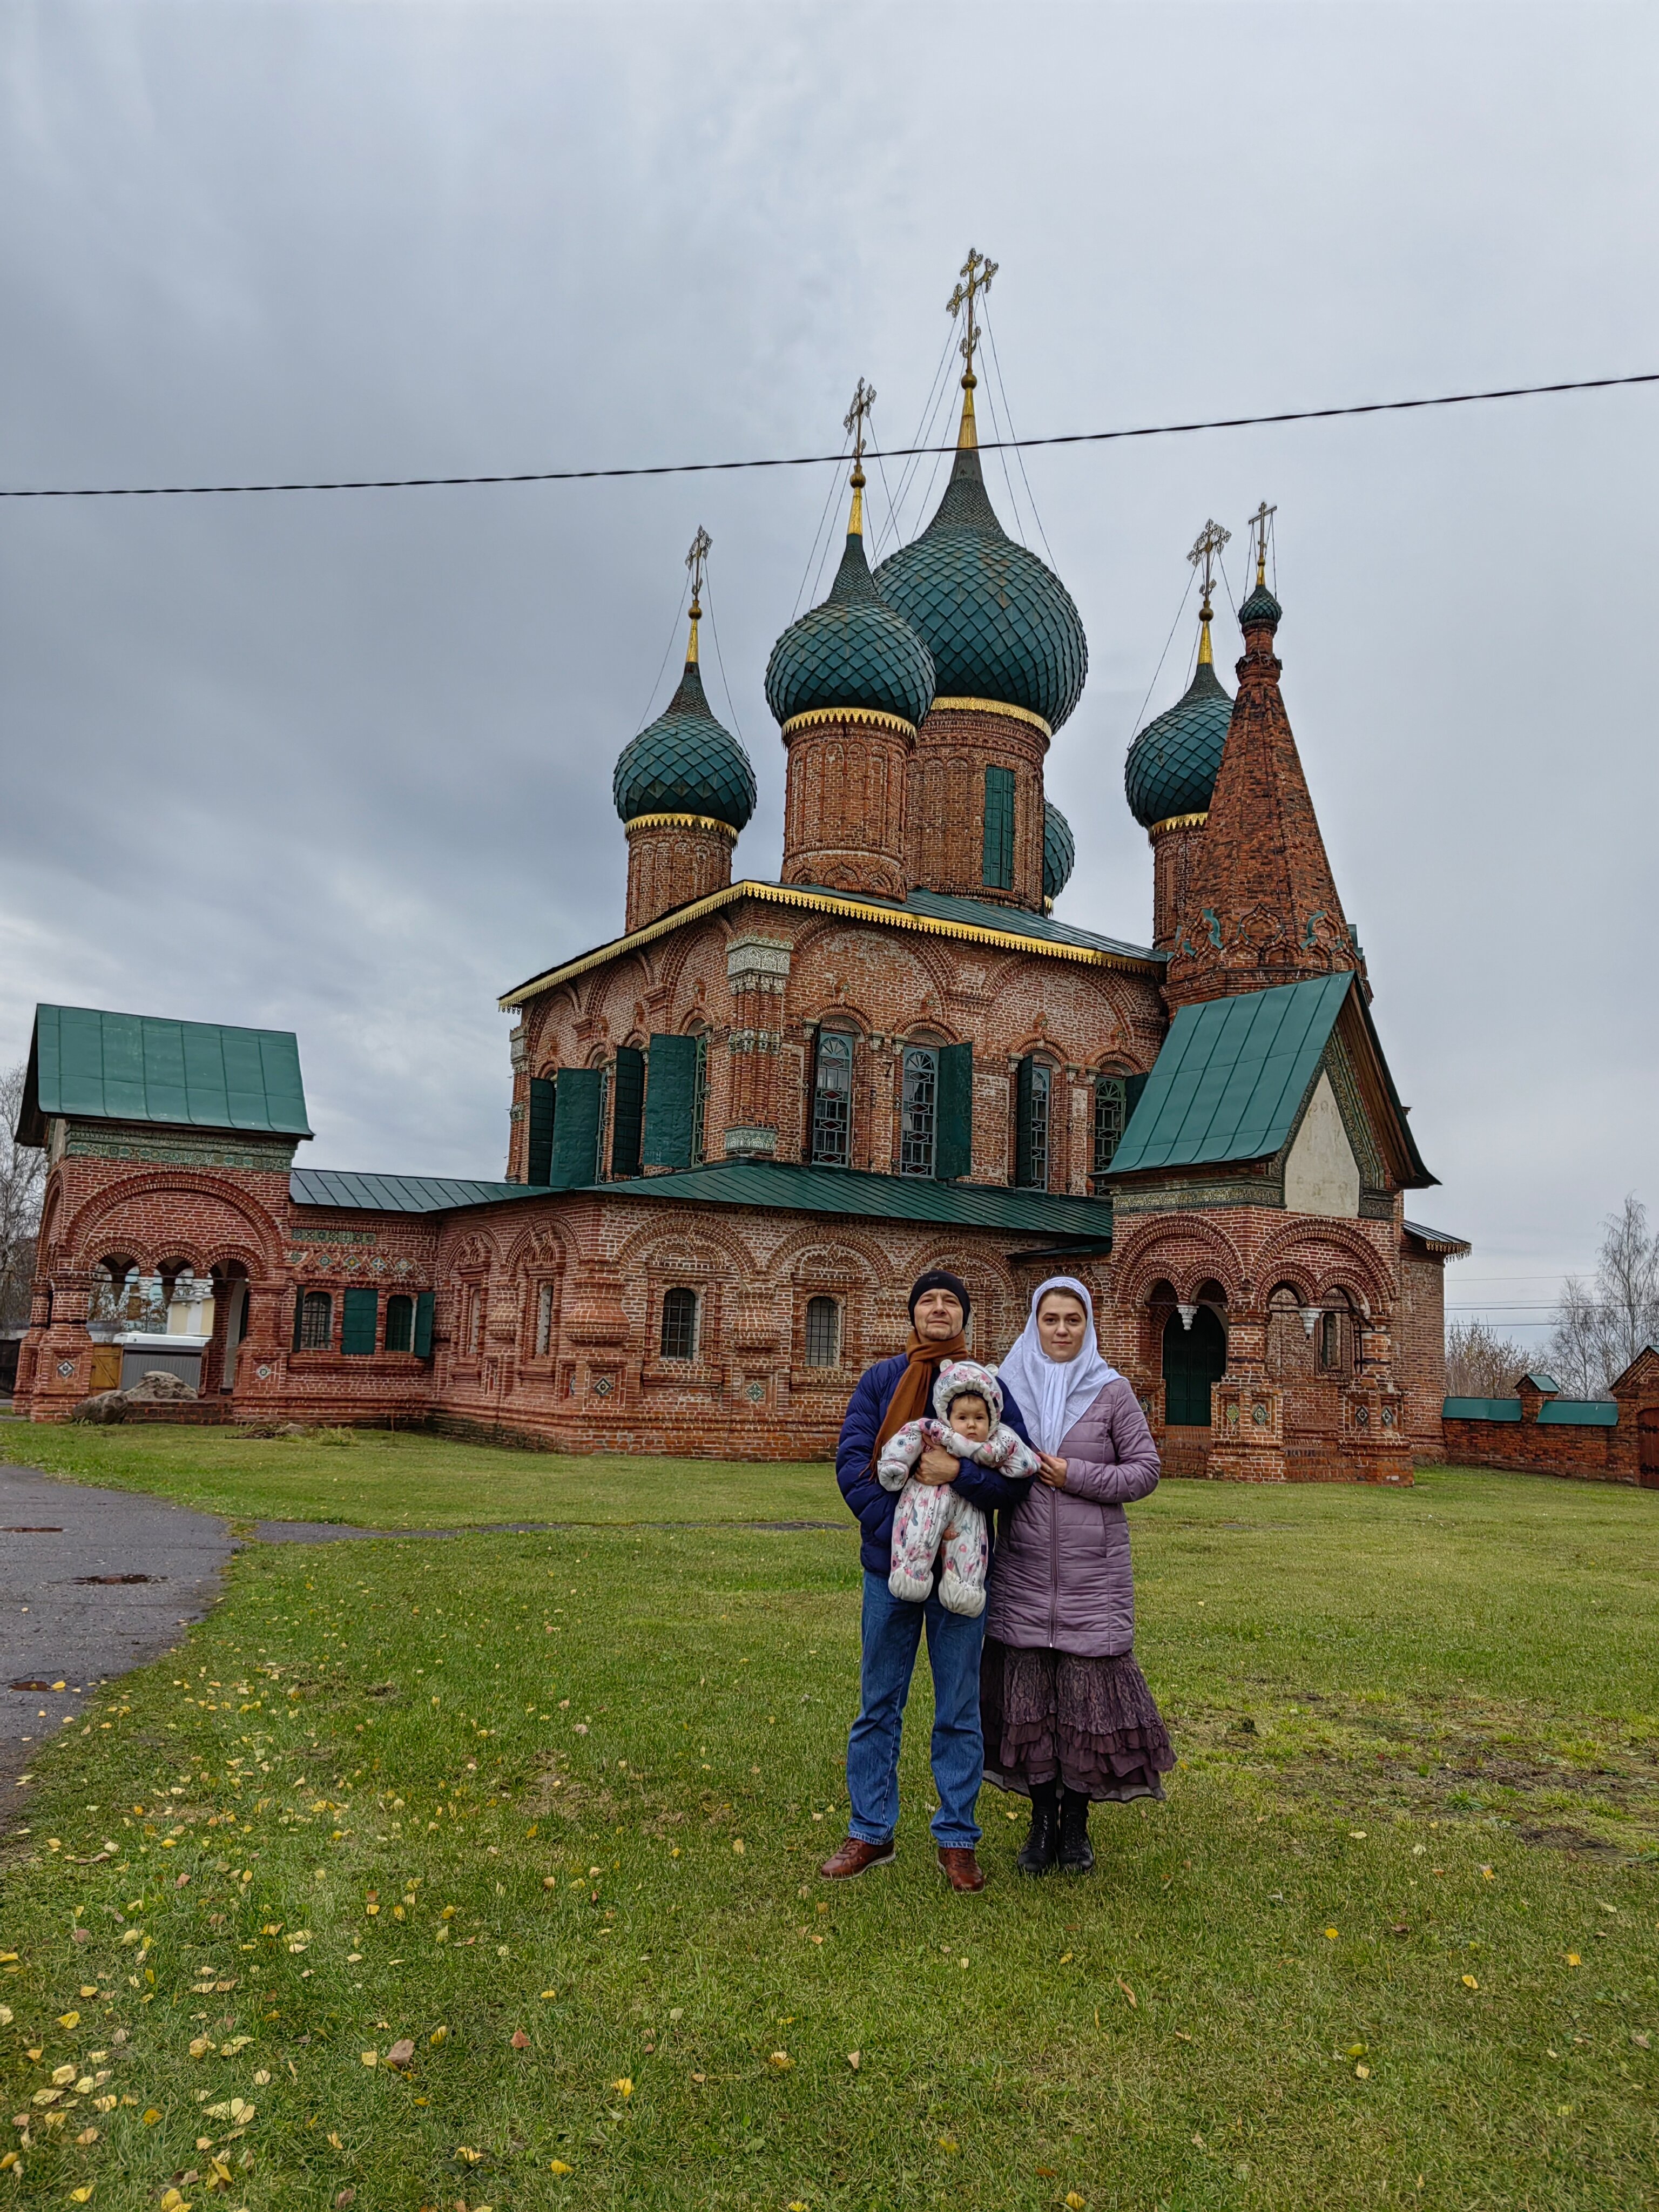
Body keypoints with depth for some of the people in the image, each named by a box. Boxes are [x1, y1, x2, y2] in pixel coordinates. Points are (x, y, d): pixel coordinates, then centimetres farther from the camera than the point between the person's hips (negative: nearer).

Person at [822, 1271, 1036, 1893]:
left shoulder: (990, 1386, 1)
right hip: (888, 1564, 1)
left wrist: (959, 1472, -21)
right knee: (878, 1707, 11)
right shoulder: (879, 1380, 2)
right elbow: (852, 1463, -6)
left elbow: (1018, 1472, -4)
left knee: (959, 1713, 9)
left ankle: (956, 1839, 22)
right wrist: (898, 1532, -16)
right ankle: (870, 1834, 24)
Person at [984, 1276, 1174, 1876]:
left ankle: (1075, 1826, 18)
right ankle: (1042, 1821, 20)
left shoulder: (1112, 1391, 0)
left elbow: (1146, 1472, -1)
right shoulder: (1010, 1386, 5)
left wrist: (1075, 1476, -11)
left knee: (1089, 1688, 1)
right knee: (1027, 1688, 4)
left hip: (1093, 1570, -1)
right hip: (1024, 1567, 2)